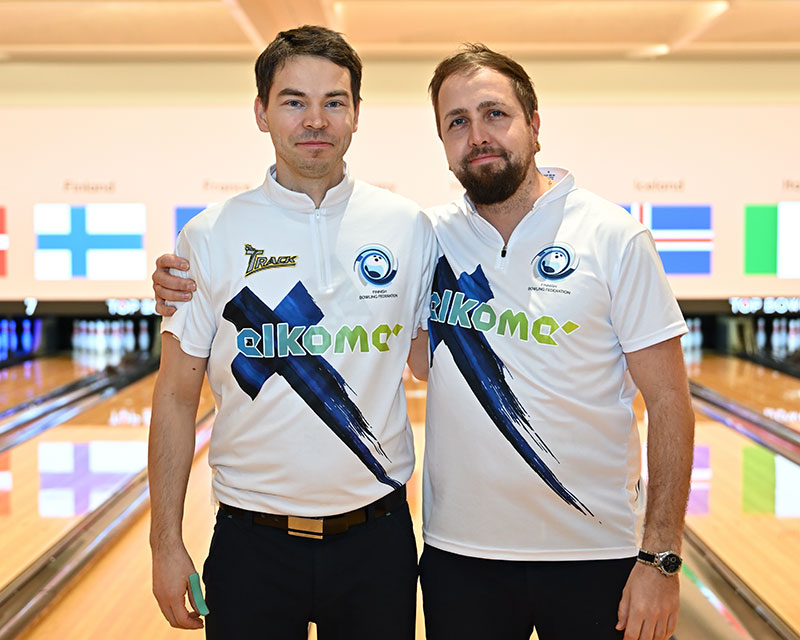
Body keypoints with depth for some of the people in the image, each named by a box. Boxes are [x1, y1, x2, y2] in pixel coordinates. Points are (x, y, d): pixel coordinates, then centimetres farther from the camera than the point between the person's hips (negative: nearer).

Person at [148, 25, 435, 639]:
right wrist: (167, 543, -2)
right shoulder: (211, 237, -4)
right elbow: (177, 398, -1)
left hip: (376, 535, 1)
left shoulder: (410, 230, -1)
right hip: (252, 540, -1)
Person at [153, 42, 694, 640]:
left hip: (594, 557, -2)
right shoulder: (428, 238, 1)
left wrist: (661, 559, -10)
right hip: (460, 552, 2)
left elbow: (668, 401, -6)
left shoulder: (613, 236, -6)